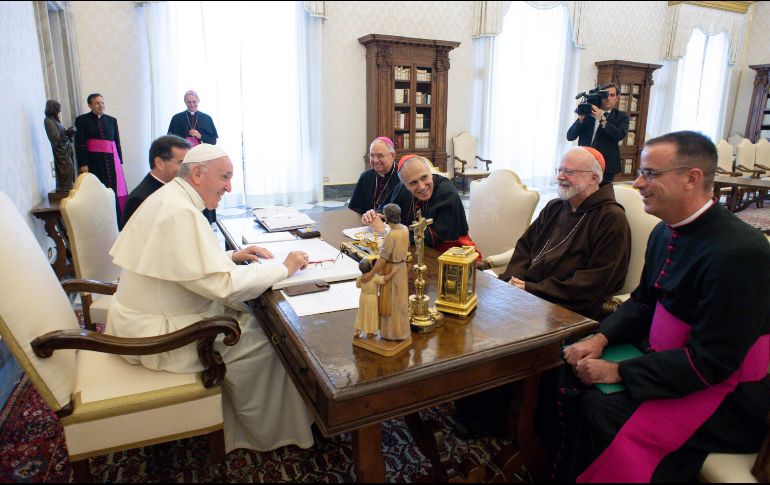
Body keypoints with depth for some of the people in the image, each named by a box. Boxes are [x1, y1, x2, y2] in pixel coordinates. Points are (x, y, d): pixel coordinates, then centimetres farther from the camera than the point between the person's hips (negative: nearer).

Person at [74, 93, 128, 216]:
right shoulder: (82, 120, 2)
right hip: (94, 162, -3)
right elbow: (80, 144, -4)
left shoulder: (111, 120, 12)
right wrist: (83, 164, -11)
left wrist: (119, 161, 8)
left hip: (112, 160, 3)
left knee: (115, 189, 1)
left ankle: (118, 219, 6)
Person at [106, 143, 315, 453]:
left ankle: (235, 422, 23)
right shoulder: (181, 212, -26)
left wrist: (231, 256, 6)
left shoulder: (170, 197, 7)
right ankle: (272, 433, 18)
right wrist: (283, 268, -20)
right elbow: (222, 284, -30)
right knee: (263, 343, -3)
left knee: (246, 315, 12)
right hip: (156, 332, -10)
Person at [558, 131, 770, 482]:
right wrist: (602, 338, -5)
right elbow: (643, 302, 11)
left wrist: (618, 372, -22)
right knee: (570, 372, -1)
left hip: (727, 391, -8)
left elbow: (711, 361, -24)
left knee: (602, 410, -25)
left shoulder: (739, 252, -25)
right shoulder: (666, 232, 1)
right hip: (666, 359, 8)